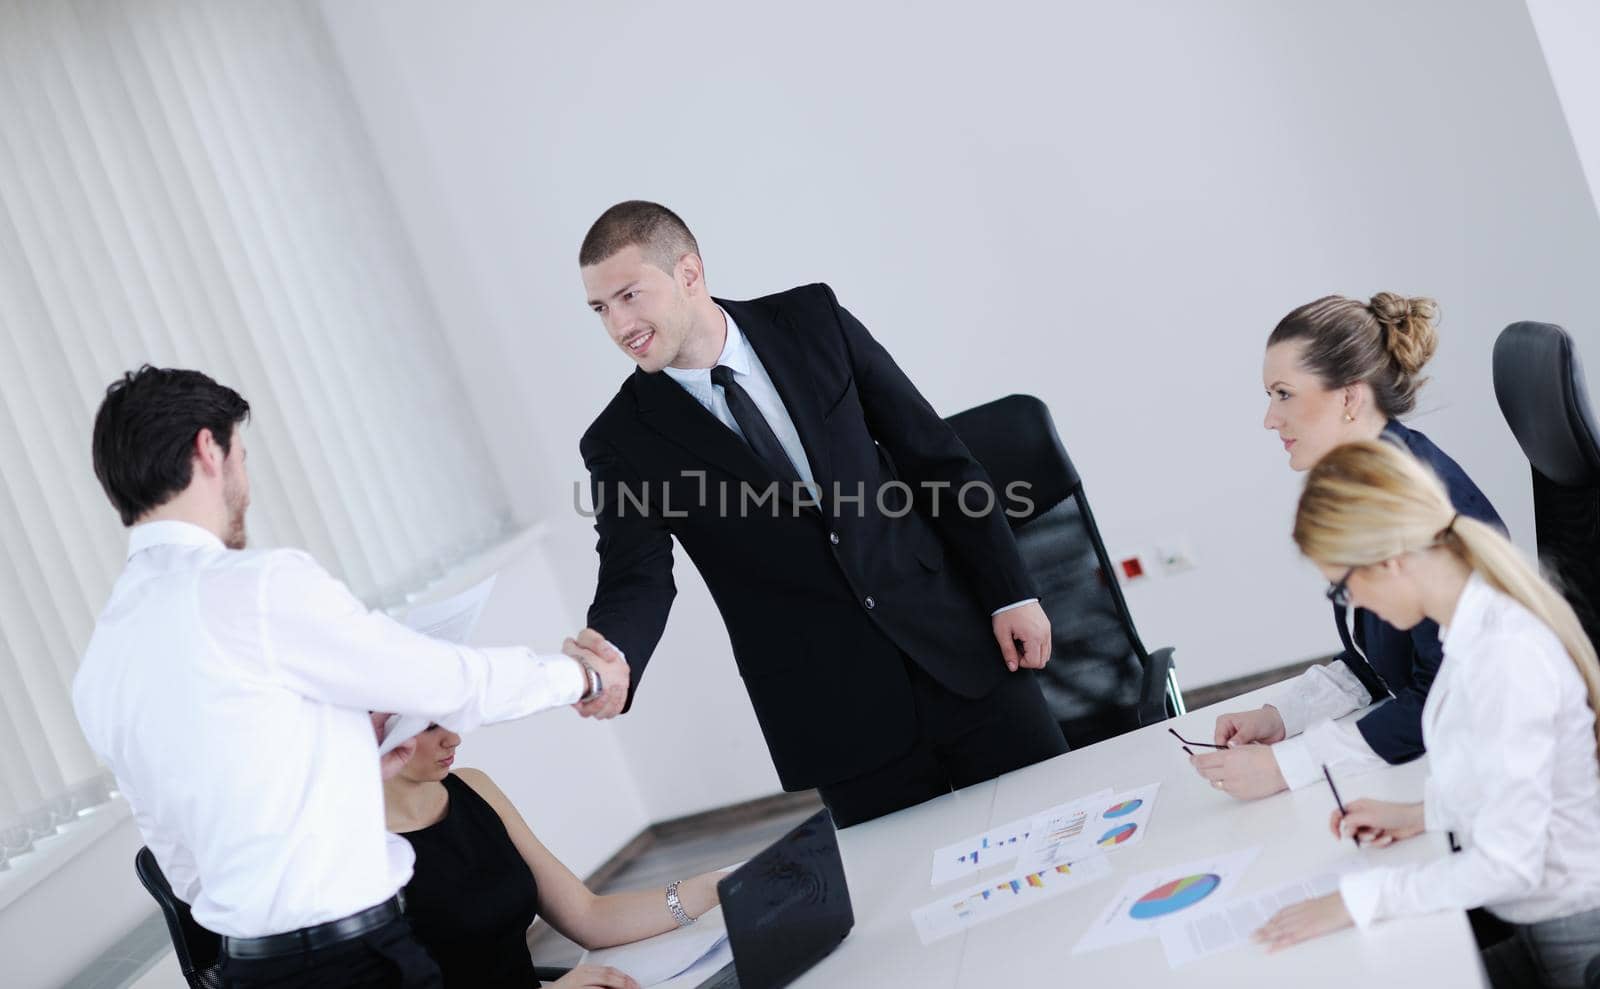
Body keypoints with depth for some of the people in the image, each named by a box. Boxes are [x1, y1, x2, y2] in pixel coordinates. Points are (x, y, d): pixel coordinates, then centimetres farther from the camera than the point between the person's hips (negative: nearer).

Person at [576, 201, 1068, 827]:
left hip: (956, 645, 2)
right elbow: (635, 585, -13)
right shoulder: (623, 444, -4)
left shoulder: (813, 321, 0)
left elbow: (932, 452, 3)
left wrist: (1010, 592, -1)